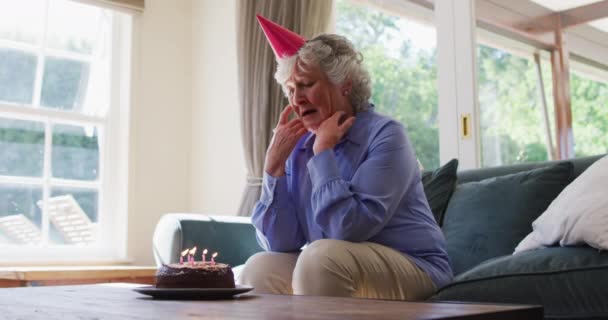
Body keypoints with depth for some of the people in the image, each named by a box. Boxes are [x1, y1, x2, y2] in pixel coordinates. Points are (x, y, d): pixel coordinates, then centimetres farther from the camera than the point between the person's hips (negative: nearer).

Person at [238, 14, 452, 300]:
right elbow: (279, 243, -5)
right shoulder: (299, 149, 3)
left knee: (322, 255, -29)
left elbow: (348, 230, -26)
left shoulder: (384, 135, -14)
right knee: (259, 270, -13)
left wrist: (324, 151, -20)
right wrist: (274, 164, -11)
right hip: (331, 273, 6)